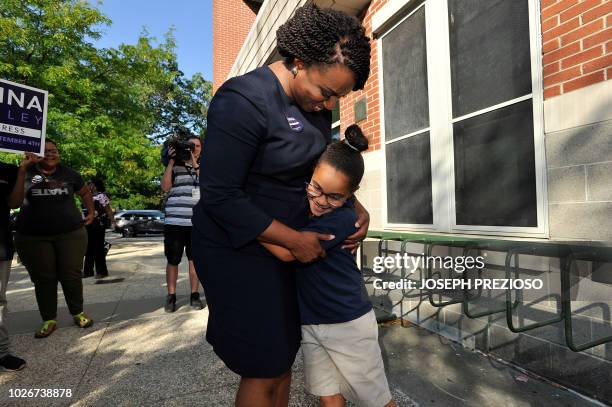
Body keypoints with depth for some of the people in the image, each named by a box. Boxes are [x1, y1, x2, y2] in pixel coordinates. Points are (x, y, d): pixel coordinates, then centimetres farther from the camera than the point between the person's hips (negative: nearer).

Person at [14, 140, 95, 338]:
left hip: (71, 233, 1)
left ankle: (78, 313, 21)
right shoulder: (25, 173, 2)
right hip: (33, 237, 0)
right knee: (43, 279, 7)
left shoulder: (69, 174, 7)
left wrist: (91, 213, 17)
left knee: (71, 275, 5)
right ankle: (49, 320, 20)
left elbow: (85, 192, 22)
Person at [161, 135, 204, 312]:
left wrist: (195, 163, -10)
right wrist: (171, 161, -6)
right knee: (172, 260, 6)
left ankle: (194, 295, 19)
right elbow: (165, 187, -3)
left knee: (194, 259, 8)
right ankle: (171, 296, 19)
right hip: (175, 221, -1)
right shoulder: (175, 165, 7)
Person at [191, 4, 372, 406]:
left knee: (284, 356, 19)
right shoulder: (243, 101, -21)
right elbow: (220, 197, -22)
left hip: (285, 243, 8)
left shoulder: (316, 101, 4)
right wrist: (295, 239, -19)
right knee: (263, 370, 4)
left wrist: (356, 207, -1)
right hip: (238, 247, -7)